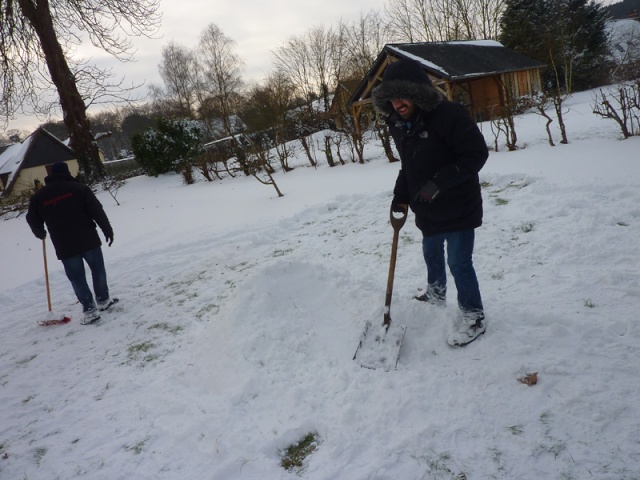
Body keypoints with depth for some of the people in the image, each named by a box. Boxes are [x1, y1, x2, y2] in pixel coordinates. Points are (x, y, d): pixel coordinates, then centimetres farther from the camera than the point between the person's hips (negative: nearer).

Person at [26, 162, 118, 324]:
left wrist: (41, 234, 34)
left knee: (77, 278, 8)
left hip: (64, 247, 1)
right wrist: (108, 231, 0)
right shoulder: (78, 188, -2)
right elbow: (97, 211, -7)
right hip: (88, 240, -1)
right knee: (97, 269, 18)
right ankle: (103, 300, 27)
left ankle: (90, 309, 7)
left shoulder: (38, 197, 6)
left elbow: (33, 220, 13)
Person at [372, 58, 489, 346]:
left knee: (459, 262, -3)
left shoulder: (449, 115, -24)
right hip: (427, 210, 8)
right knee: (431, 254, 25)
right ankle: (436, 295, 51)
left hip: (458, 207, -8)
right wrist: (400, 197, 5)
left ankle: (474, 317, 17)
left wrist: (439, 182, -30)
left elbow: (476, 153, -24)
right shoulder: (399, 124, 1)